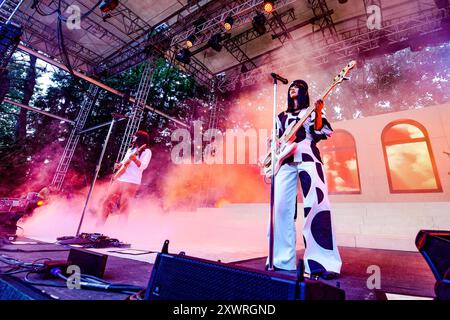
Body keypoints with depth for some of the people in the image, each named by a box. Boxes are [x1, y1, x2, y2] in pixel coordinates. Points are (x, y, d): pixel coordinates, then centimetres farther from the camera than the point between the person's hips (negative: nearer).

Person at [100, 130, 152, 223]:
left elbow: (143, 166, -15)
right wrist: (118, 165, 5)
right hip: (119, 179, 7)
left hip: (132, 182, -7)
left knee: (124, 206, -4)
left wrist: (134, 159, -31)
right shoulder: (130, 149, 21)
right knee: (107, 202, 7)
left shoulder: (146, 151, -2)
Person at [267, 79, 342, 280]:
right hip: (286, 160, 3)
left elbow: (320, 134, 5)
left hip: (308, 157, -3)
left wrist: (318, 114, -8)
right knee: (281, 207, -7)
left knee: (317, 204, -18)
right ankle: (282, 260, 2)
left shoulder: (313, 110, 19)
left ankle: (322, 262, -12)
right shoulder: (282, 116, 28)